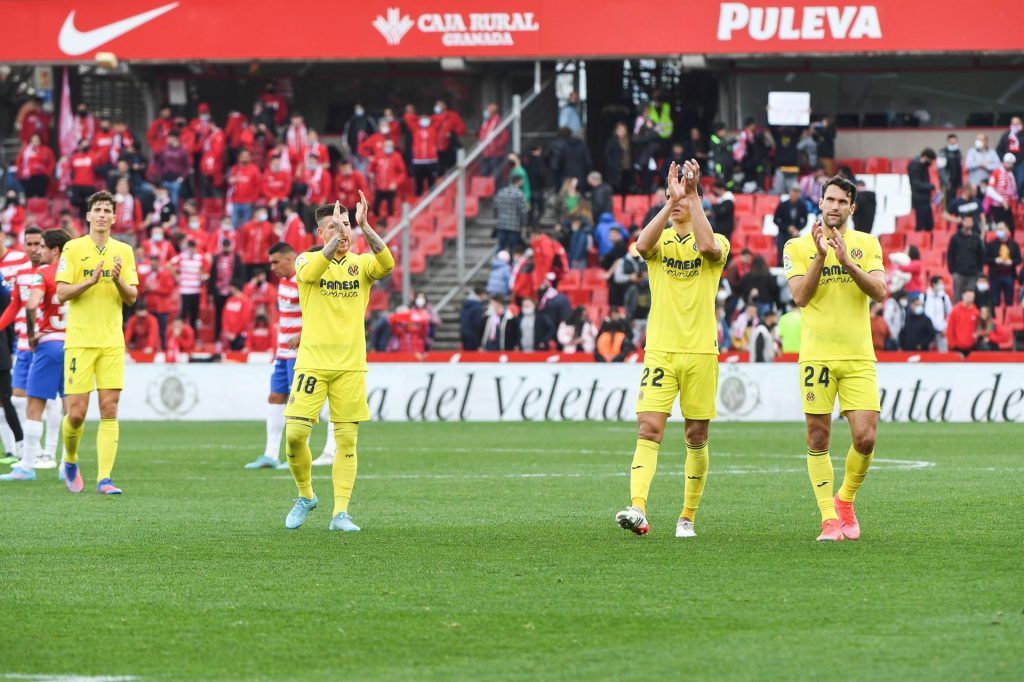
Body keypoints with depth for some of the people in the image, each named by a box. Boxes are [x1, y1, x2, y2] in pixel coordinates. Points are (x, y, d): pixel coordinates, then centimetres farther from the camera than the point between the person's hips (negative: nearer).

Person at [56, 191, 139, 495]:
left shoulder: (124, 251, 9)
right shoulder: (73, 248, 0)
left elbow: (132, 298, 7)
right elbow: (62, 293, -5)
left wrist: (118, 280, -12)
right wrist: (91, 280, -19)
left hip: (112, 342, 3)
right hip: (79, 341, -3)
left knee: (109, 410, -5)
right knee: (76, 412, -5)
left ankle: (104, 478, -5)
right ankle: (70, 461, 23)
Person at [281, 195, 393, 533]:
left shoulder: (361, 263, 7)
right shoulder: (307, 260, 2)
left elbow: (386, 264, -16)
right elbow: (310, 273, -23)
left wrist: (364, 227, -26)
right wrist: (335, 239, -34)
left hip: (350, 365, 2)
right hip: (312, 362, -1)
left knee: (347, 440, -1)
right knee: (296, 433, -8)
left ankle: (340, 513, 2)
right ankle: (305, 496, 15)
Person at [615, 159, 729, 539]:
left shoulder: (716, 244, 3)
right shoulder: (659, 241, 7)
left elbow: (708, 245, -22)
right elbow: (643, 244, -18)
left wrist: (692, 195, -22)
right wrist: (672, 200, -23)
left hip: (700, 352, 0)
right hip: (659, 350, 0)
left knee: (697, 437, 5)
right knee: (649, 429, -14)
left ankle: (688, 517, 17)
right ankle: (638, 510, -27)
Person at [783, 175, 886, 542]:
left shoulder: (867, 244, 9)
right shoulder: (798, 247, 4)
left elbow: (879, 291, -4)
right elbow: (800, 296, -7)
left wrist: (847, 261, -17)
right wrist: (820, 256, -18)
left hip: (859, 357, 1)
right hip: (817, 356, -1)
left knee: (865, 438, -8)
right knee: (818, 439, -2)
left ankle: (846, 499, 18)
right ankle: (829, 518, 5)